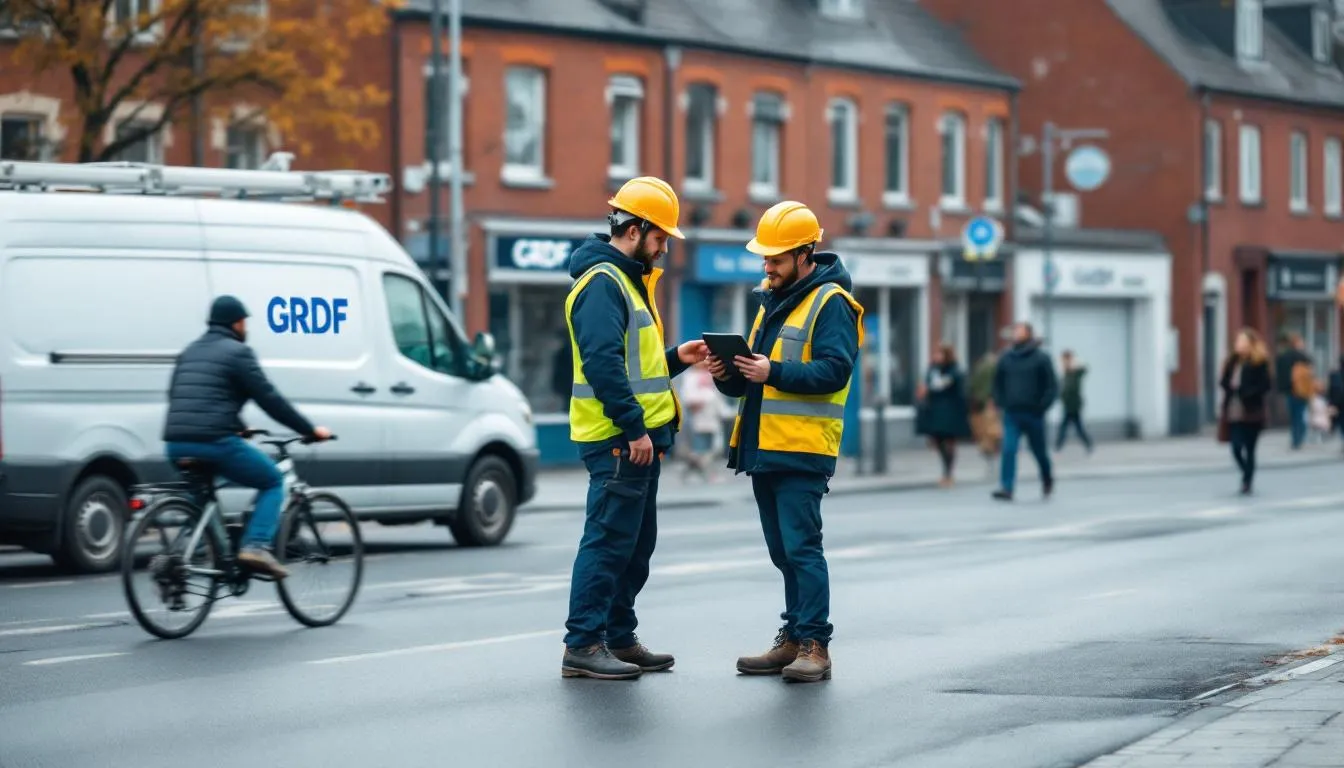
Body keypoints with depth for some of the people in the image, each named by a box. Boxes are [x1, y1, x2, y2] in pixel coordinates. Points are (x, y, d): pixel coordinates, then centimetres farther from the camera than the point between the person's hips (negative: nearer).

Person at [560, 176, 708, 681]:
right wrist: (633, 427, -24)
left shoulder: (628, 280, 21)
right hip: (618, 439, -11)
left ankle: (619, 639, 20)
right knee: (608, 541, -10)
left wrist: (676, 359, 12)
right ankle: (583, 645, -8)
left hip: (640, 438, 11)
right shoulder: (602, 282, -13)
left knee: (636, 544, 14)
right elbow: (604, 363, -23)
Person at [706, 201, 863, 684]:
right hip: (764, 447, 9)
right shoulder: (771, 301, 20)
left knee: (801, 548, -11)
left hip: (802, 450, -9)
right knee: (783, 551, 12)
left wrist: (774, 372, -25)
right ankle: (793, 639, 17)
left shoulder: (830, 303, -7)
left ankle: (814, 646, -9)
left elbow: (834, 370, -19)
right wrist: (728, 375, 2)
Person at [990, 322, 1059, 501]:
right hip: (1011, 414, 2)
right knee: (1008, 450, -13)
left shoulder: (1041, 358, -5)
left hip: (1033, 414, -2)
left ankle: (1047, 479, 38)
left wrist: (1043, 406, -12)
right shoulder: (1006, 357, 5)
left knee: (1039, 451, 13)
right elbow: (998, 382, 18)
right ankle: (1006, 488, -15)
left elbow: (1052, 386, -5)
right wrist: (1000, 402, 8)